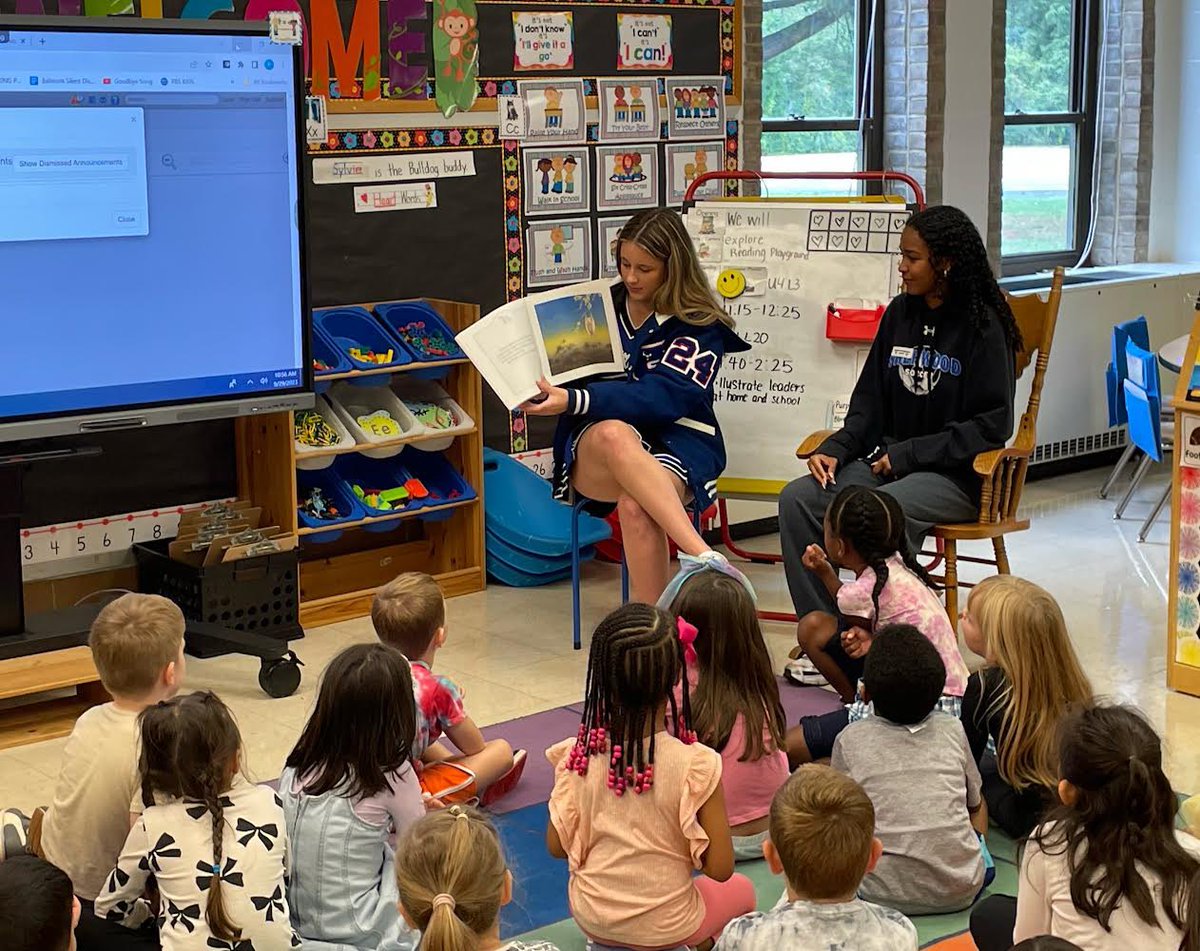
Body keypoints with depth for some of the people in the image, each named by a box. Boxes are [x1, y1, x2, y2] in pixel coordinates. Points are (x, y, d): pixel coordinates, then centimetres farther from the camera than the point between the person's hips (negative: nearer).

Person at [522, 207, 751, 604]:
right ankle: (706, 560, -52)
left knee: (635, 507, -39)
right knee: (614, 435, -39)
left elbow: (662, 398, -15)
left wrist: (574, 402, -27)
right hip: (595, 450, 2)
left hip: (676, 442, -2)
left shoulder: (701, 327, 0)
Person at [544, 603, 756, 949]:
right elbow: (720, 869, -17)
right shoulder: (696, 764, -24)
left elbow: (557, 846, -6)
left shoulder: (578, 755, -16)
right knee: (742, 889, 29)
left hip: (591, 918, 2)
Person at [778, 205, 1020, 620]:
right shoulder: (900, 313, 11)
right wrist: (835, 449, -5)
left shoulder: (982, 325, -8)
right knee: (797, 499, -17)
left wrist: (908, 455, -15)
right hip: (885, 458, 6)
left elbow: (992, 425, -11)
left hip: (957, 476, -6)